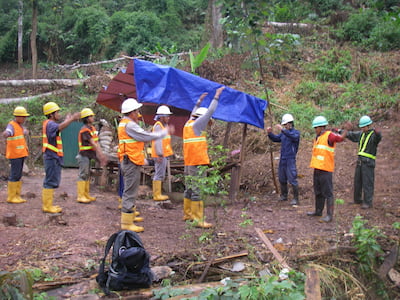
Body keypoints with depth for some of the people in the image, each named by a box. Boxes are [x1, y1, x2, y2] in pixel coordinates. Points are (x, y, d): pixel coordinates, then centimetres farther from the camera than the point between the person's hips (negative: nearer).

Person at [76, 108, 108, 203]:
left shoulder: (92, 128, 12)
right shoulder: (84, 130, -17)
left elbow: (97, 143, 7)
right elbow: (93, 144, -22)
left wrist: (102, 154, 0)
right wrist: (101, 155, -24)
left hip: (89, 155, 9)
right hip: (84, 155, -9)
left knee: (87, 175, 14)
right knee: (83, 175, -7)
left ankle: (86, 194, 21)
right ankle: (80, 196, -3)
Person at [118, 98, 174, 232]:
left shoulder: (123, 124, 18)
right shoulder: (129, 125, -16)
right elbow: (147, 136, -17)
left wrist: (144, 160, 26)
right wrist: (166, 131, -5)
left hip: (127, 162, 11)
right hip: (131, 163, -11)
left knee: (129, 190, 20)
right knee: (130, 192, -8)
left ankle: (129, 215, 33)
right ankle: (127, 222, -5)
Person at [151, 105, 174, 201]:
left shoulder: (163, 126, 19)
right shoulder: (158, 126, -13)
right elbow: (157, 142, -19)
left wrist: (167, 154, 19)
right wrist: (159, 154, -22)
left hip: (164, 154, 10)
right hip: (160, 155, -10)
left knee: (160, 174, 13)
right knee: (159, 174, -8)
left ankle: (157, 194, 19)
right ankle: (157, 195, -5)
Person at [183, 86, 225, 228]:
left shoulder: (188, 124, 14)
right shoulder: (196, 125, -9)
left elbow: (193, 113, 34)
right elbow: (210, 112, -11)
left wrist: (199, 101, 41)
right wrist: (217, 96, -4)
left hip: (188, 163, 10)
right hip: (198, 163, -10)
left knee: (189, 189, 17)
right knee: (198, 191, -9)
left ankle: (187, 214, 27)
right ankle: (198, 220, -8)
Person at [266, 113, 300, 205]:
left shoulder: (296, 132, -7)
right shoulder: (283, 133, 13)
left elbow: (293, 137, -29)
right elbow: (276, 138, 16)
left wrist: (282, 130, -38)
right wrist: (269, 133, -3)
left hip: (290, 160, -7)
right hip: (282, 159, 7)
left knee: (292, 179, -7)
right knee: (282, 179, 14)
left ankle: (296, 199, 0)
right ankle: (284, 196, 28)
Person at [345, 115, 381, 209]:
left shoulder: (374, 134, -9)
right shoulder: (361, 134, 13)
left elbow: (379, 137, -32)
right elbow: (351, 134, 26)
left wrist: (376, 131, -53)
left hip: (368, 162, -7)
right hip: (360, 160, 7)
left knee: (367, 183, -5)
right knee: (357, 181, 13)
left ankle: (368, 202, 1)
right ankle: (357, 199, 25)